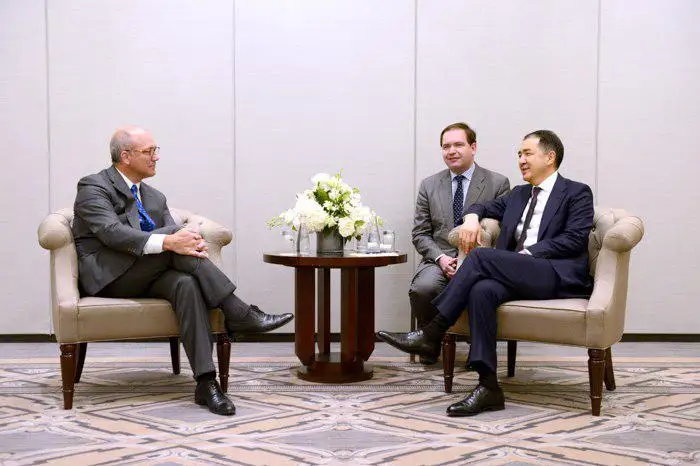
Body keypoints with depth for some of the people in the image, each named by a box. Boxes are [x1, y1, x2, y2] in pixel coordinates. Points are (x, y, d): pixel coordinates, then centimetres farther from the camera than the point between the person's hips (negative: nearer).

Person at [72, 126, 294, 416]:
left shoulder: (154, 198, 21)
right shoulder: (93, 187, -1)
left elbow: (175, 235, 7)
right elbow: (111, 231, -19)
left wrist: (190, 241, -20)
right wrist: (168, 242, -33)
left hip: (145, 280, 5)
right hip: (108, 277, -5)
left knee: (186, 284, -30)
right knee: (173, 240, -28)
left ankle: (206, 382, -38)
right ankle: (240, 315, -27)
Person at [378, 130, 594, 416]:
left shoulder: (577, 193, 9)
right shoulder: (518, 194, 29)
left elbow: (574, 240, -4)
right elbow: (485, 207, 37)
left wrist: (529, 254, -14)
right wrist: (472, 217, 11)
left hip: (559, 276, -5)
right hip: (519, 278, 5)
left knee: (481, 256, -26)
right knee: (482, 290, -31)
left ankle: (431, 335, -22)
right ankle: (488, 387, -36)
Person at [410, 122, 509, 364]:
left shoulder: (498, 183, 6)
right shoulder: (429, 185, 14)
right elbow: (420, 234, 11)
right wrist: (440, 258, -9)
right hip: (439, 259, 2)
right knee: (422, 288, -31)